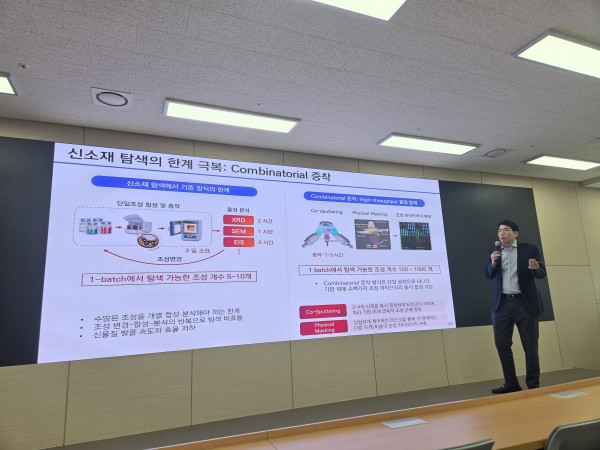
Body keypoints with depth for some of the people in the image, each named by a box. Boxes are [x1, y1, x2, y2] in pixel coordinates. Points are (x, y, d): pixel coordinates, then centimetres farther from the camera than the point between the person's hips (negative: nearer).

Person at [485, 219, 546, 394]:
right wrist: (492, 263, -12)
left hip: (525, 302, -2)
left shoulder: (529, 249, 1)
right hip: (502, 303, 3)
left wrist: (535, 268, -23)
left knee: (530, 345, 4)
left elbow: (542, 273, 0)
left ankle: (533, 384, 17)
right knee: (501, 344, 3)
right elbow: (489, 275, 7)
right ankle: (511, 383, 15)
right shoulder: (494, 250, 8)